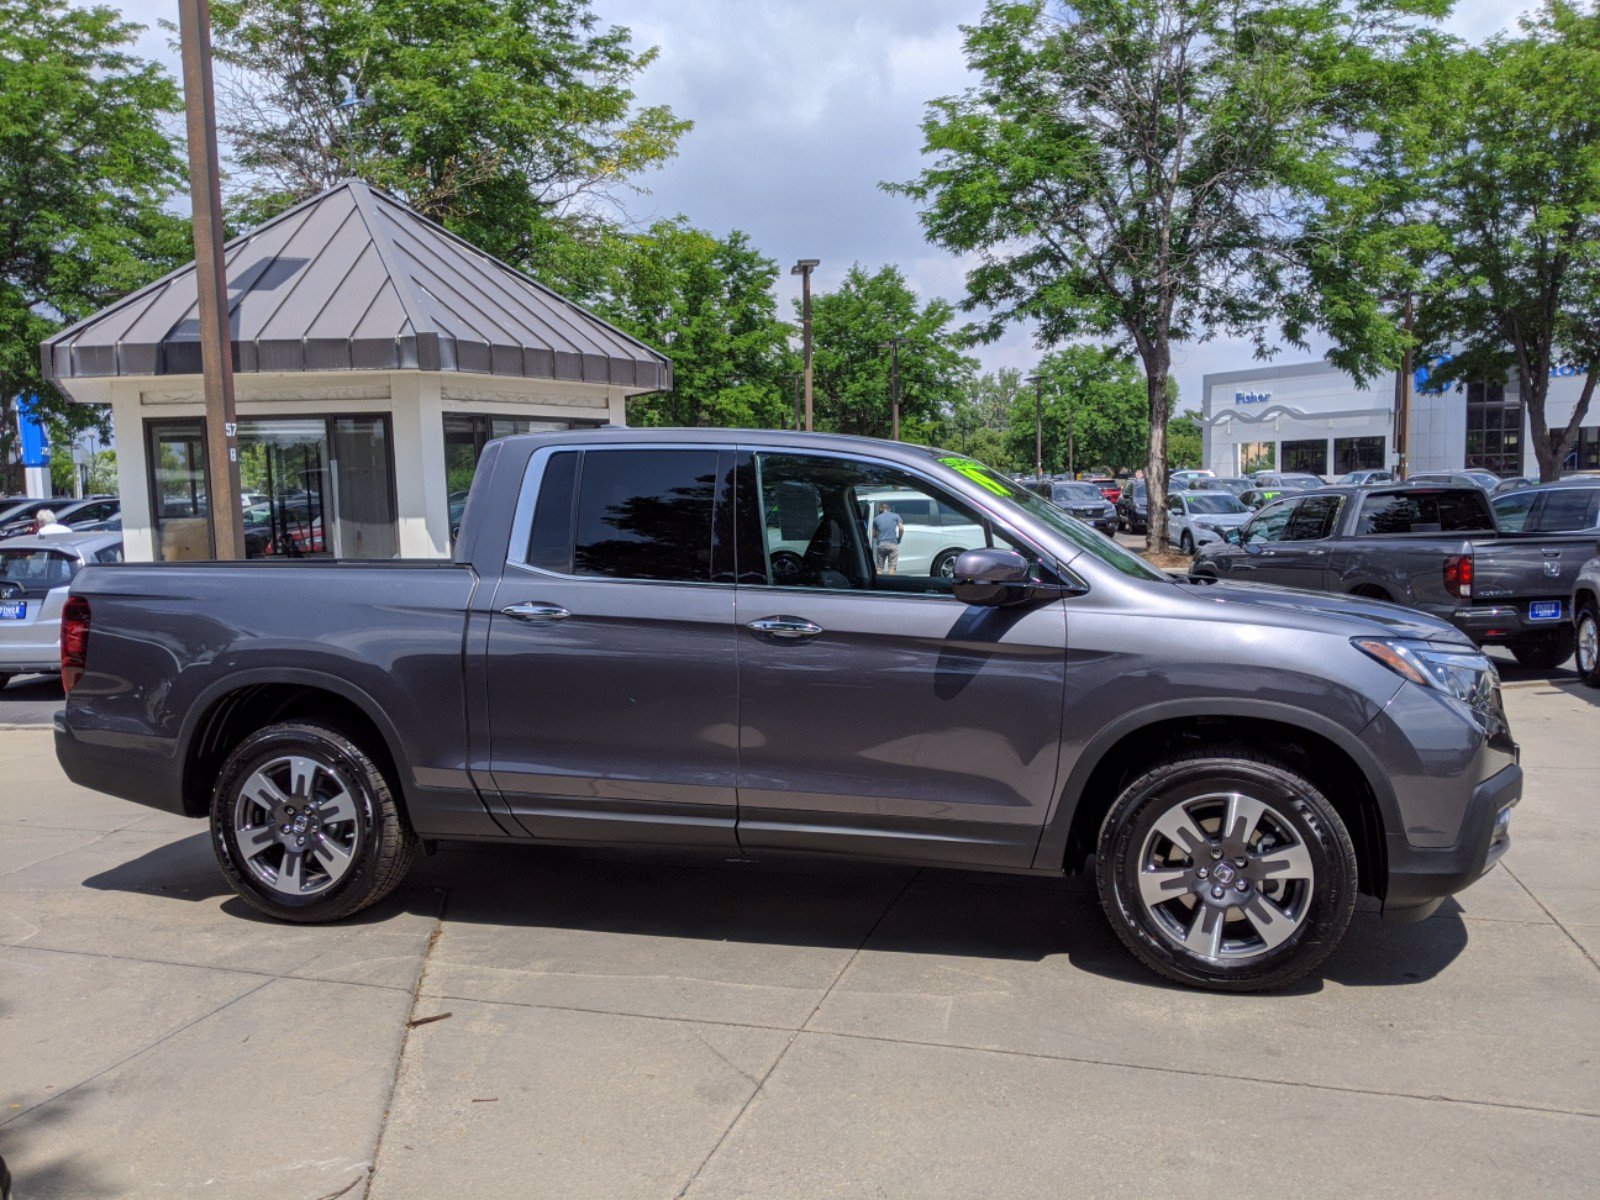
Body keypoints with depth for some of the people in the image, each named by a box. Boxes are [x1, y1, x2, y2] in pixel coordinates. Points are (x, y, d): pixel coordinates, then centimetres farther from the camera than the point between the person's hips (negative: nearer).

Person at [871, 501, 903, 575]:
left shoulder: (876, 518, 12)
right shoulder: (895, 516, 7)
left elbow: (874, 534, 14)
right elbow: (901, 528, -4)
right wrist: (899, 539, 10)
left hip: (880, 544, 2)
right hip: (892, 544, -2)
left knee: (879, 567, 6)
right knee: (891, 566, -1)